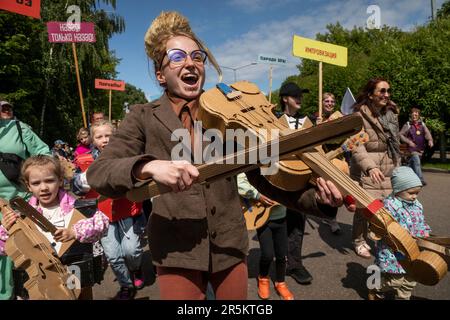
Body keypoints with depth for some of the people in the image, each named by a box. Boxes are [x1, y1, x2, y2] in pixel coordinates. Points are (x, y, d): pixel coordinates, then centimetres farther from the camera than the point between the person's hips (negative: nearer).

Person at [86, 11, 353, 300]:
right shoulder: (144, 118, -3)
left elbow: (263, 174, -3)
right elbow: (97, 173, -12)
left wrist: (314, 196, -19)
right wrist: (148, 166, -32)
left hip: (230, 244, 3)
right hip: (176, 250, -2)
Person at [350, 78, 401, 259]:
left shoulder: (391, 113, 9)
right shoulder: (360, 115, -11)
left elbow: (395, 143, 18)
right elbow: (357, 146, -20)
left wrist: (397, 166, 16)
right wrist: (370, 167, -33)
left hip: (388, 169, 6)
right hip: (365, 170, -5)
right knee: (364, 207, 0)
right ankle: (360, 241, 22)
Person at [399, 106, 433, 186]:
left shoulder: (422, 124, 6)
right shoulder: (408, 124, -5)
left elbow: (427, 133, -5)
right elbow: (401, 135, -3)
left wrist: (430, 140, -24)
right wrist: (408, 141, -14)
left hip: (420, 148, 4)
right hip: (412, 147, -4)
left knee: (412, 164, 15)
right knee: (416, 161, -21)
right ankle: (420, 179, -22)